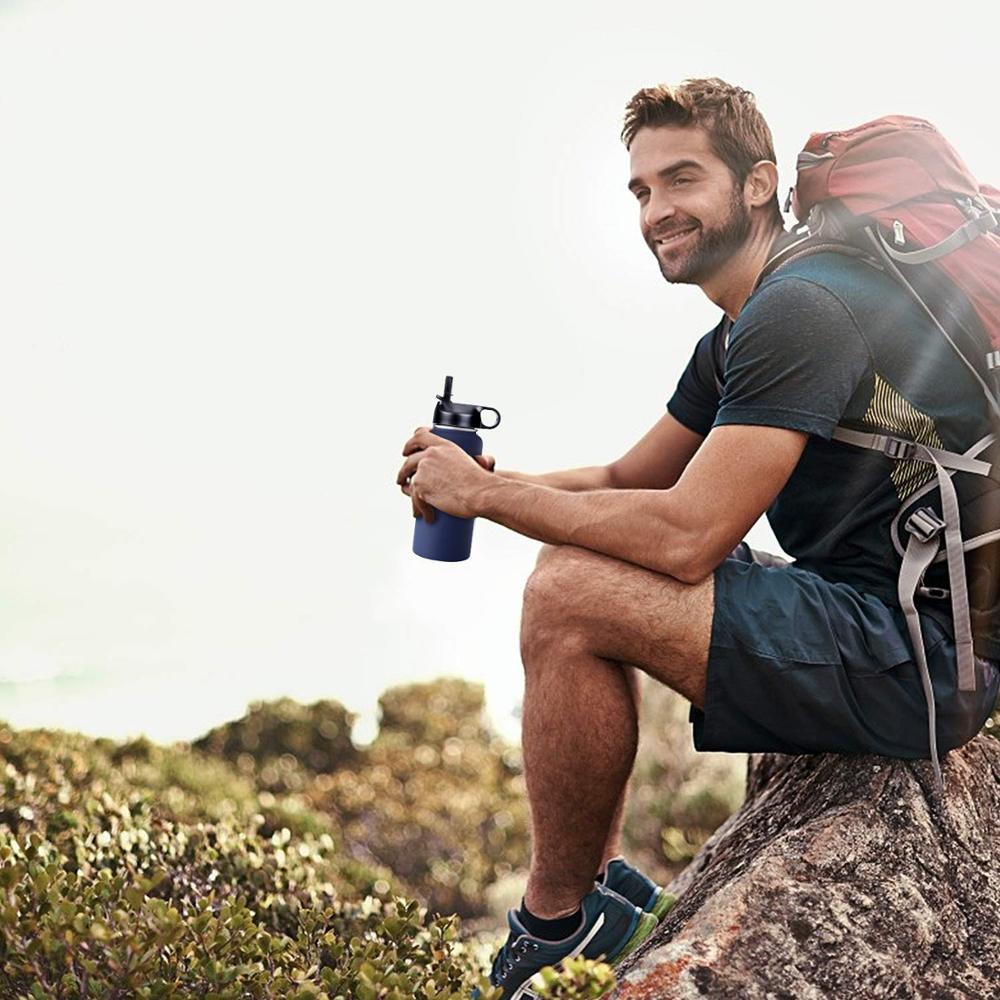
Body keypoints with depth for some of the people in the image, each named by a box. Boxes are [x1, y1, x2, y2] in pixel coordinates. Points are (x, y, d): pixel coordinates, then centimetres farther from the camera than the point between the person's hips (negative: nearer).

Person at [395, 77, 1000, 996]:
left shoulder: (800, 308, -18)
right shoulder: (734, 339, 15)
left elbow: (685, 534, -24)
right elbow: (625, 481, 19)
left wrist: (485, 493, -13)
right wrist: (475, 482, 2)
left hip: (926, 657, -11)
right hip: (882, 618, 11)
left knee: (568, 599, -19)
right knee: (584, 567, 17)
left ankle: (557, 922, -2)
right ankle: (605, 879, 15)